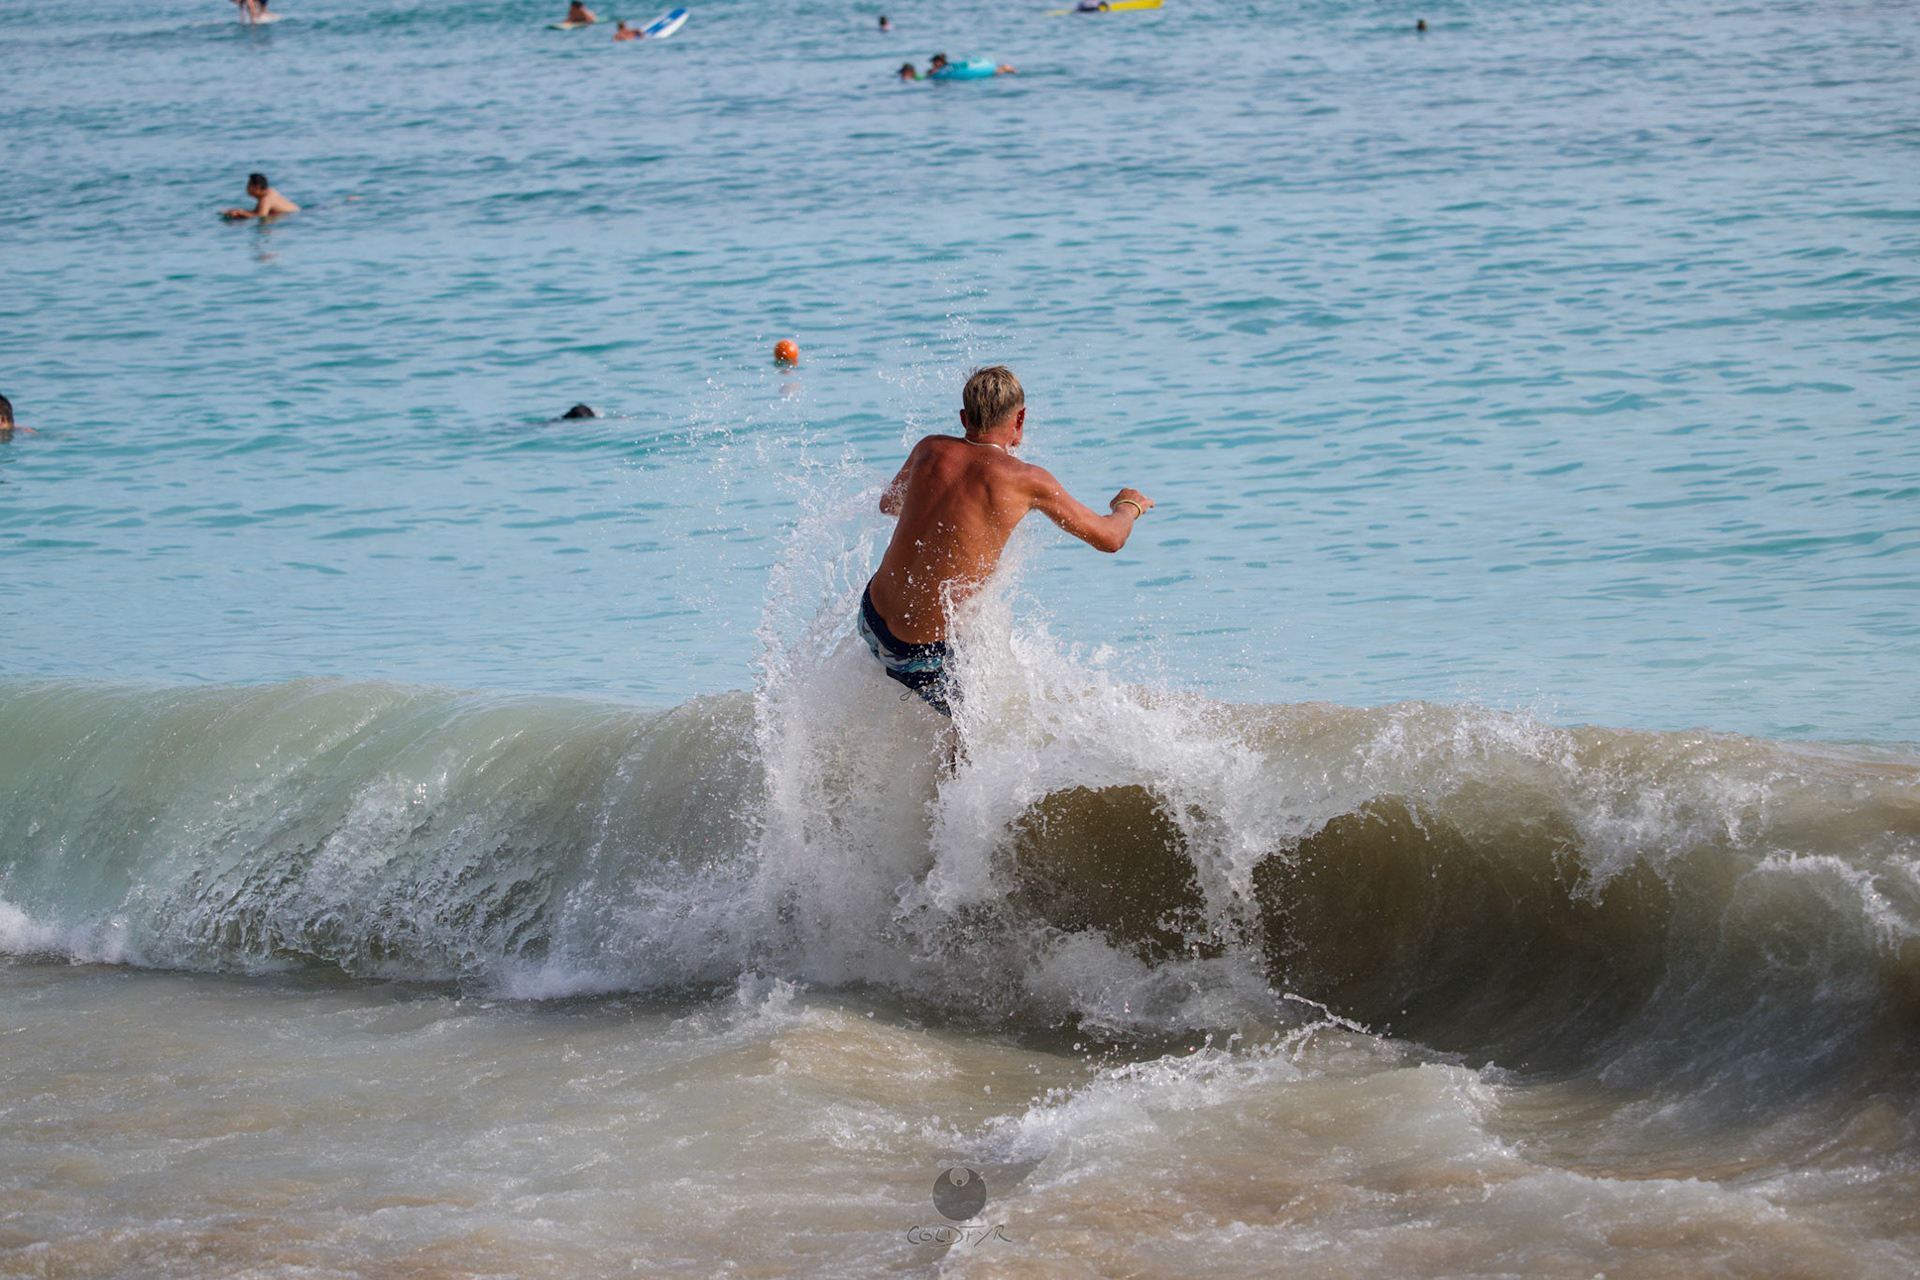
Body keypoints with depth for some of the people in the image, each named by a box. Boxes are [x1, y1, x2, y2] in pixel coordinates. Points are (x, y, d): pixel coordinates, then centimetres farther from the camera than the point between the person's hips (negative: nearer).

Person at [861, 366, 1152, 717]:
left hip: (871, 617, 6)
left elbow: (889, 503, 23)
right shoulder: (1027, 481, -12)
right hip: (921, 653, -6)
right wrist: (1129, 505, 22)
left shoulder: (931, 450, 1)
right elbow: (1109, 538, 0)